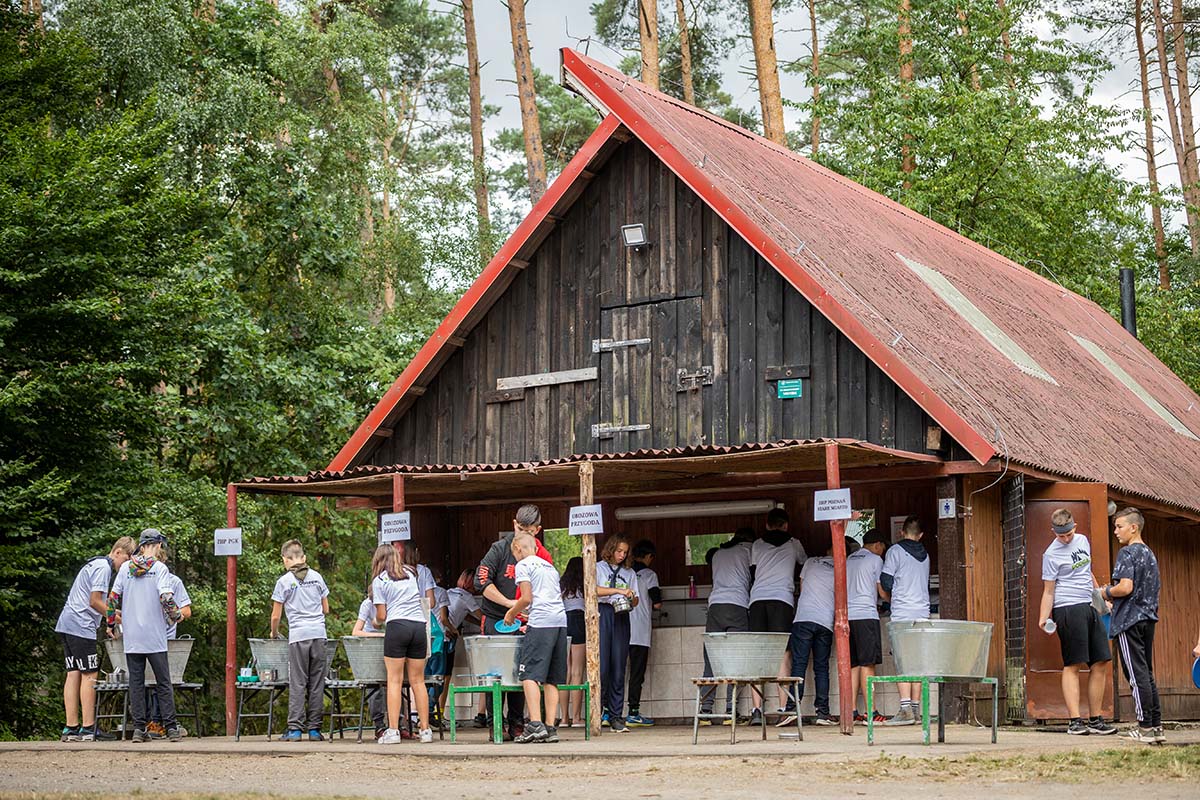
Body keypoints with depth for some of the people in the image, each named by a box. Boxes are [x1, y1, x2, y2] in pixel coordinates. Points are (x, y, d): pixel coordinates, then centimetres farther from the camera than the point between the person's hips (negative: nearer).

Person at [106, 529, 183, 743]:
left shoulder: (125, 568, 7)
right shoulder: (159, 568, -5)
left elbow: (113, 598, 7)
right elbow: (166, 597, -15)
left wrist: (112, 621, 20)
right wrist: (176, 616, 2)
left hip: (131, 637, 3)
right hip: (154, 636, -3)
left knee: (136, 682, 6)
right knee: (163, 683, 3)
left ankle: (138, 728, 1)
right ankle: (171, 727, 0)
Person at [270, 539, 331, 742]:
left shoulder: (284, 581, 0)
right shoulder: (317, 577, 10)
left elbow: (276, 616, 3)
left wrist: (274, 633, 21)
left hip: (298, 635, -3)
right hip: (319, 634, 3)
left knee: (297, 683, 0)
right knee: (317, 683, 5)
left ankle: (295, 728, -4)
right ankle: (314, 729, 6)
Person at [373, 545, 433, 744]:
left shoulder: (379, 581, 5)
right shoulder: (411, 574, 19)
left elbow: (381, 616, 3)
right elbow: (429, 600, 30)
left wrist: (377, 622, 25)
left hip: (397, 625, -4)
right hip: (419, 626, 4)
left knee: (394, 680, -2)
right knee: (417, 681, 8)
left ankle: (393, 731, -8)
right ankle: (425, 729, 5)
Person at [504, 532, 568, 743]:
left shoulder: (523, 565, 4)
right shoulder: (549, 566, 26)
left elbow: (527, 598, -5)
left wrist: (511, 612, 13)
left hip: (541, 621, -7)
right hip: (560, 621, 7)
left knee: (529, 674, -9)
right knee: (551, 678, 7)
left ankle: (535, 725, -21)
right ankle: (550, 728, 2)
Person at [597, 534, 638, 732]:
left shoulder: (629, 573, 20)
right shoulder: (598, 568, 9)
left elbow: (635, 600, 17)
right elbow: (594, 590, -7)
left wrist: (631, 597, -7)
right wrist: (618, 591, -15)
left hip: (621, 617, 3)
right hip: (603, 613, -3)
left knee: (619, 667, 0)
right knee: (601, 665, -11)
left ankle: (616, 716, 2)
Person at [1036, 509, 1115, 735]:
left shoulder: (1083, 540, 14)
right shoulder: (1052, 554, -6)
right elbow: (1048, 591, -7)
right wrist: (1044, 619, -18)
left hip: (1090, 608, 7)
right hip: (1068, 610, -7)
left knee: (1101, 663, 3)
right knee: (1073, 665, -8)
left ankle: (1095, 720, 8)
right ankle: (1075, 721, -9)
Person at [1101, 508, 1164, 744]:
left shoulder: (1127, 553, -11)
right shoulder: (1150, 554, 16)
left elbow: (1125, 587, -23)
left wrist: (1107, 592, -3)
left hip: (1129, 620, -8)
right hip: (1148, 618, 8)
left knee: (1137, 673, -6)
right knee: (1147, 673, 12)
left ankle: (1145, 727, -5)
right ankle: (1156, 725, 11)